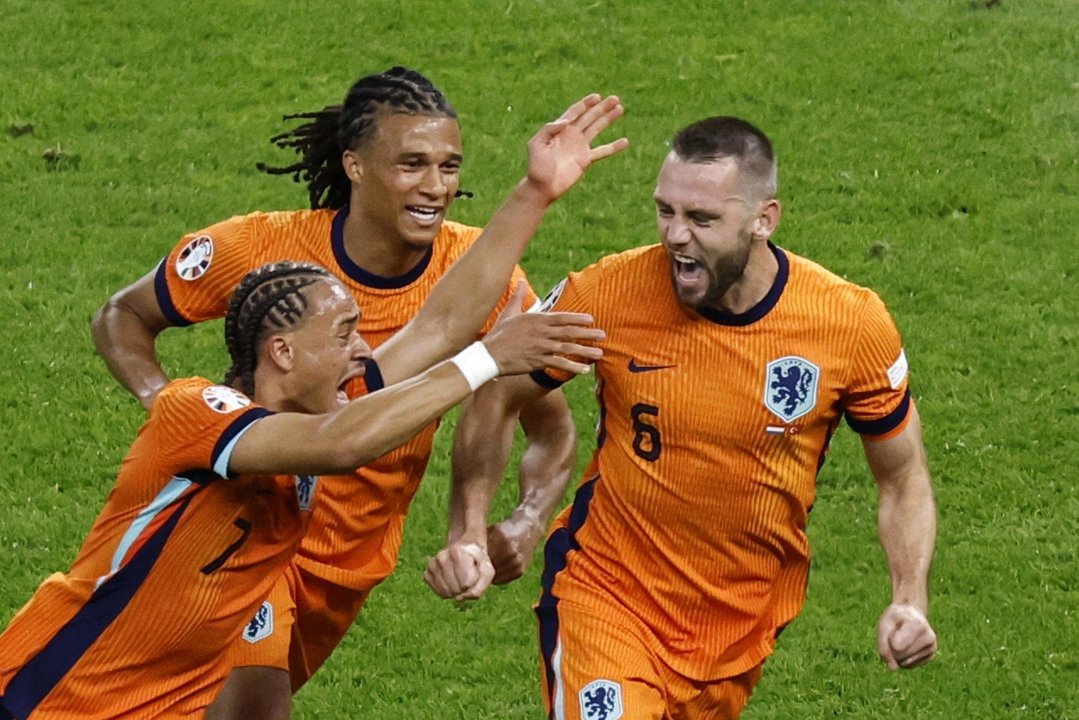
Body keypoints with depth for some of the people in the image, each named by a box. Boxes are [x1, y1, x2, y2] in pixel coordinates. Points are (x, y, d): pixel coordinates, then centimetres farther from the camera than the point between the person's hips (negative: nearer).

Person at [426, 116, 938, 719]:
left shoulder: (852, 324, -13)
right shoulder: (610, 294, -16)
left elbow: (904, 478, 1)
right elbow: (494, 398, -1)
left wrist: (910, 602, -15)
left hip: (747, 620, 2)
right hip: (606, 596, -2)